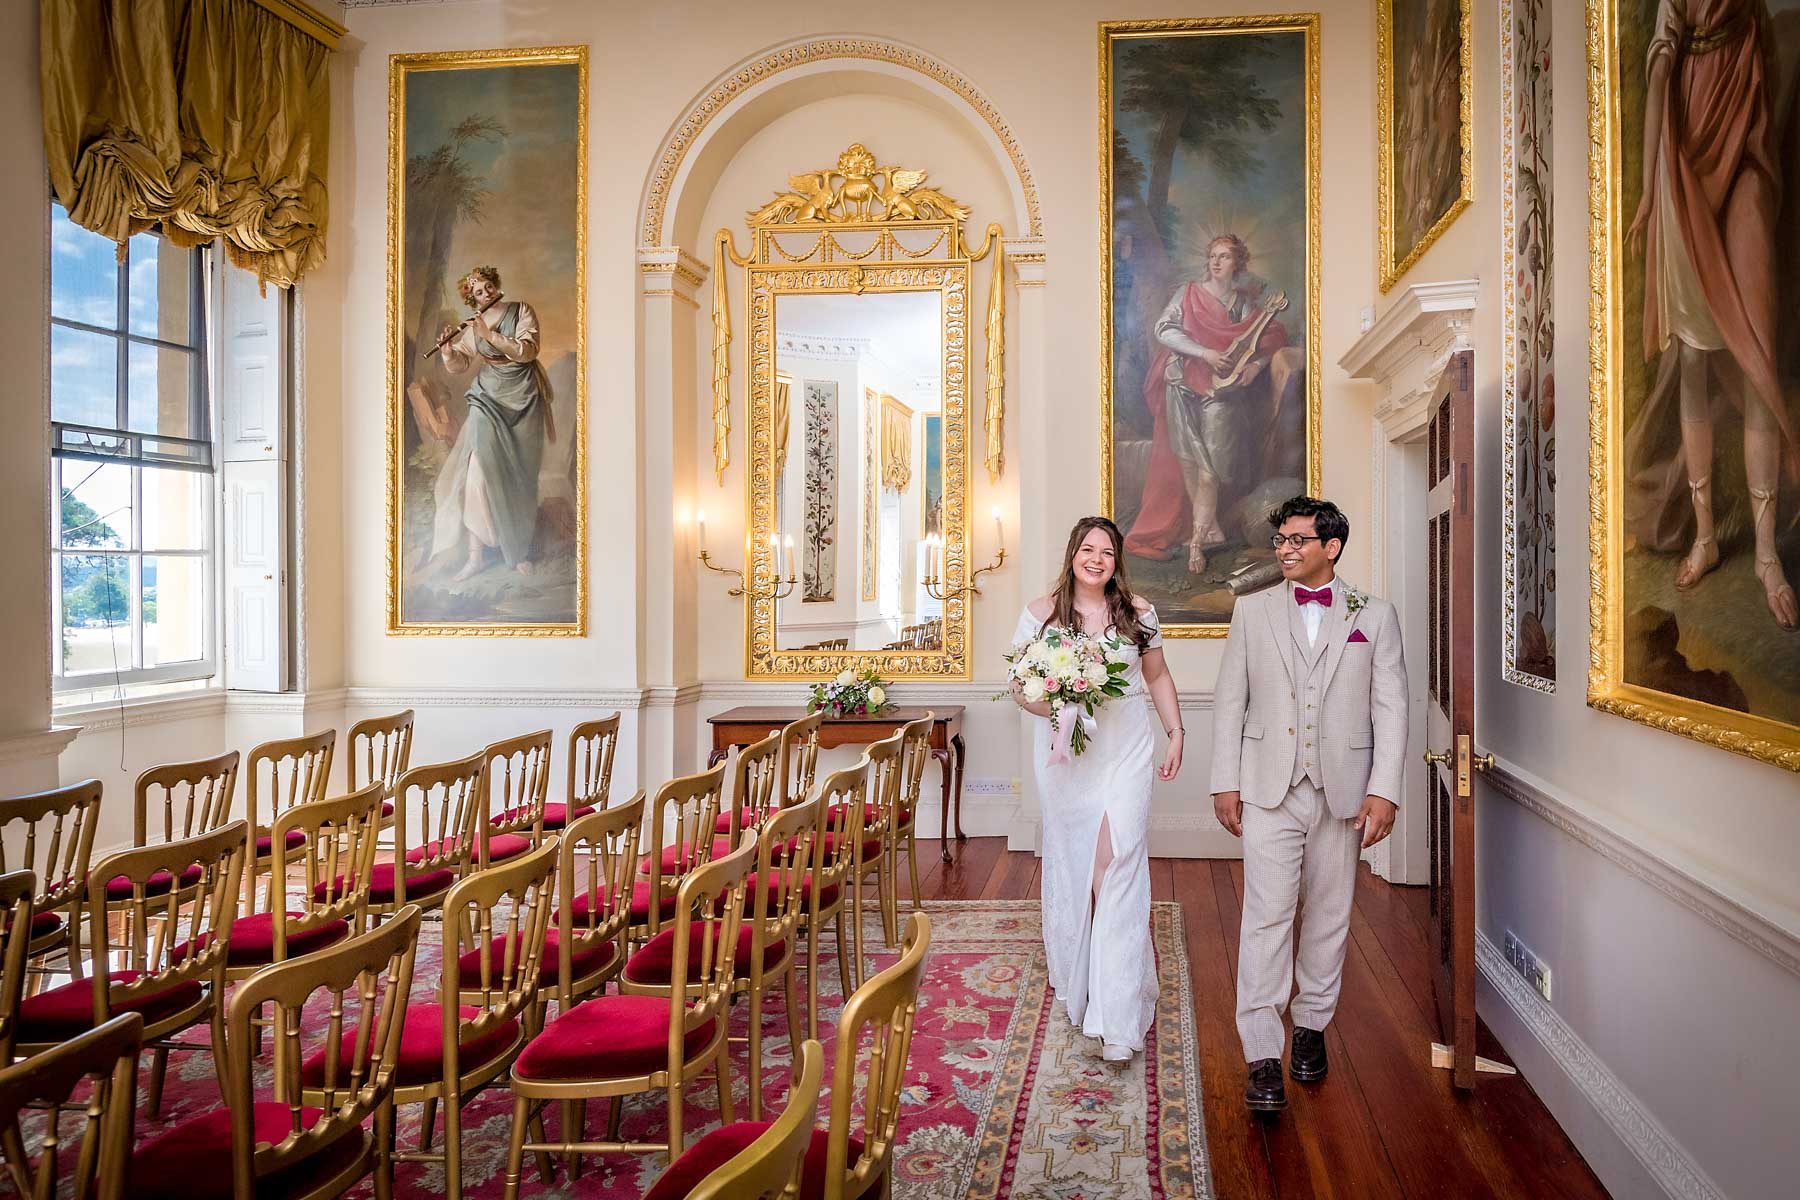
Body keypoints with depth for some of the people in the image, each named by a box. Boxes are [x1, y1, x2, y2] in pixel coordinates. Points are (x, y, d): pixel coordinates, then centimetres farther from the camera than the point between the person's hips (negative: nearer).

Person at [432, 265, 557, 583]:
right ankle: (475, 553, -13)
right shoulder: (473, 326, 6)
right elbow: (458, 367, 5)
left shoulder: (522, 311, -1)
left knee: (520, 476, 3)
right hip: (489, 397, 1)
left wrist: (490, 335, -20)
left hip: (523, 398, -1)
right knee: (480, 467, -15)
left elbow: (527, 351, -14)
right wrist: (448, 349, -15)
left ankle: (520, 550, 16)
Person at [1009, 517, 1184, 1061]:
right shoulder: (1041, 612, 1)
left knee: (1116, 862, -10)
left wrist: (1176, 735, 12)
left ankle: (1118, 1016, -8)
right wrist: (1051, 706, -17)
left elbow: (1158, 677, 16)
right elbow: (1019, 685, 3)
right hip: (1064, 753, 1)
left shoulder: (1137, 612, 4)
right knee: (1069, 861, 10)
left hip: (1124, 751, -1)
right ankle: (1075, 978, 30)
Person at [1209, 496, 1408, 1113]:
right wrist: (1225, 783, 0)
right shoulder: (1253, 610, 5)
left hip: (1341, 788, 1)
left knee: (1329, 913, 11)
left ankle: (1311, 1026, 29)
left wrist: (1383, 790, -8)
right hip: (1270, 785, -1)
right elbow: (1230, 700, 5)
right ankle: (1263, 1057, -3)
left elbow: (1390, 708, 1)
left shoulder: (1375, 615, 3)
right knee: (1267, 914, -6)